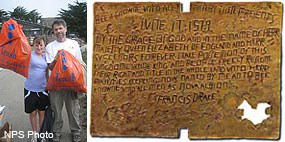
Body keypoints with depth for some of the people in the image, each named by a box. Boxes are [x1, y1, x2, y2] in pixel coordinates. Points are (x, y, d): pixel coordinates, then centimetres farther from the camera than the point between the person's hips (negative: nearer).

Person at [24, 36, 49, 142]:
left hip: (42, 89, 3)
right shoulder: (30, 55, -5)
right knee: (33, 112, 9)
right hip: (30, 89, -3)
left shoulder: (45, 58, 7)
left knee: (42, 112, 11)